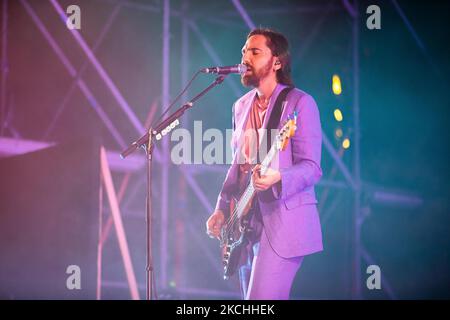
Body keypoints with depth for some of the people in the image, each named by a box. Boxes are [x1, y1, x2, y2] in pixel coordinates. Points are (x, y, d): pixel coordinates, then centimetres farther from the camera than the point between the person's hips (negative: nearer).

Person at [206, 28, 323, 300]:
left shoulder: (299, 103, -8)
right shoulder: (242, 106, 15)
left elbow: (311, 167, -14)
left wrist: (277, 179, -33)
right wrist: (222, 209, 10)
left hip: (284, 220, -8)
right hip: (248, 221, 8)